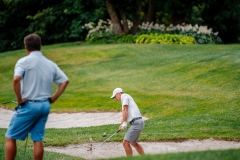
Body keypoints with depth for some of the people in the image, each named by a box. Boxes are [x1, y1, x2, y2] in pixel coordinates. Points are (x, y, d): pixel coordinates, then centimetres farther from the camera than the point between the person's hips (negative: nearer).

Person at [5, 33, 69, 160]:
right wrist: (53, 98, 9)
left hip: (28, 105, -5)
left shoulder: (24, 61, -9)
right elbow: (65, 81, 9)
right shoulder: (50, 64, 9)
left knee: (10, 137, 3)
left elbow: (16, 80, -24)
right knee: (38, 139, 9)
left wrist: (19, 100, -14)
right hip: (45, 105, 6)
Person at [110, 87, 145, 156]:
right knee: (133, 143, 26)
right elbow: (124, 115, 17)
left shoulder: (124, 96, -1)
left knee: (125, 143, -12)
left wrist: (124, 124, -16)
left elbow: (125, 110, -13)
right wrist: (121, 125, 0)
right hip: (138, 122, 11)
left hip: (136, 123, -11)